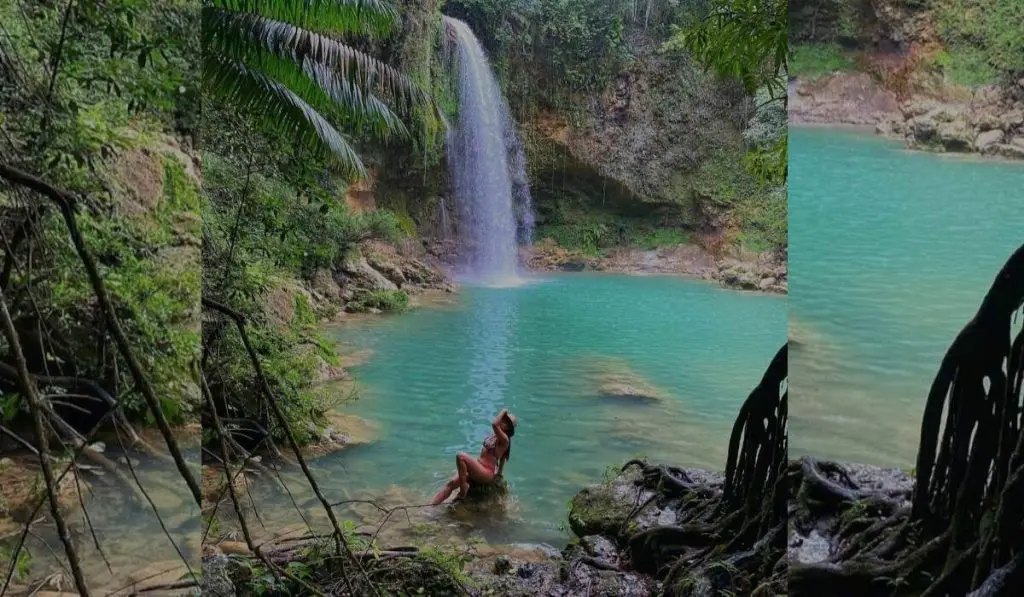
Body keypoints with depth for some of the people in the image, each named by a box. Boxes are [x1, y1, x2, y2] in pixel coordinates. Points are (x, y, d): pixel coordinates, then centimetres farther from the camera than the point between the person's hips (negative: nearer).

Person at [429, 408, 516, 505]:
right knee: (450, 483, -8)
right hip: (478, 469, 9)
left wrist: (503, 411, -18)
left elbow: (494, 424, -33)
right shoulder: (495, 436, 14)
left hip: (486, 473, -9)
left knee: (460, 456, -29)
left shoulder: (504, 439, -15)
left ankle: (464, 487, -15)